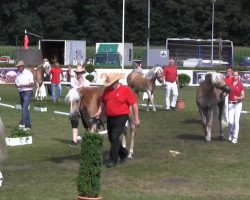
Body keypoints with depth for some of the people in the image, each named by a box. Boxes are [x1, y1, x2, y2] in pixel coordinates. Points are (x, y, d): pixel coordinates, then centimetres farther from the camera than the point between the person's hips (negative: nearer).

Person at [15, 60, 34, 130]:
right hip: (21, 92, 7)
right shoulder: (18, 74, 11)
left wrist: (23, 85, -21)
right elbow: (16, 82, 16)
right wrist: (17, 85, -8)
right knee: (24, 109, 8)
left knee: (25, 108, -18)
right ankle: (28, 125, 13)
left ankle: (22, 123, -26)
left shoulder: (28, 73, -8)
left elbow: (32, 84, -12)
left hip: (27, 92, -7)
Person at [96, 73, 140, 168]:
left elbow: (134, 104, -9)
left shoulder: (125, 90, -11)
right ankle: (123, 153, 36)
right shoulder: (107, 90, 6)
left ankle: (113, 160, -2)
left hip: (121, 117, -7)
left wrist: (136, 118, -10)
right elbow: (103, 102, 17)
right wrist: (99, 111, 1)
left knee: (115, 138, -12)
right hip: (109, 117, 7)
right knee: (111, 138, 14)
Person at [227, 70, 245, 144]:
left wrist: (238, 98, -23)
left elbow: (243, 96, -4)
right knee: (230, 121, -7)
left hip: (238, 104, -1)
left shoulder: (240, 85, -1)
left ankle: (235, 138, 2)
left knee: (236, 121, -6)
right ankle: (230, 134, 22)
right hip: (230, 104, 1)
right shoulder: (229, 83, 4)